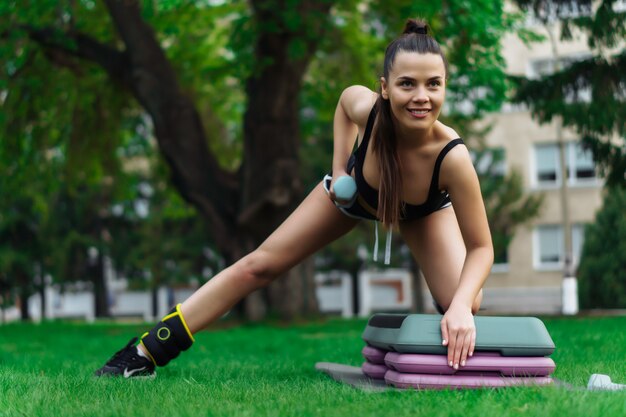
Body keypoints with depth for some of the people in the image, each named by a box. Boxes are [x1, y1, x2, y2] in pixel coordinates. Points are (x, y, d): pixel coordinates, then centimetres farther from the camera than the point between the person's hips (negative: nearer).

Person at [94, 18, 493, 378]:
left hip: (423, 210, -1)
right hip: (354, 191, 1)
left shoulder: (452, 157, -44)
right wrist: (339, 165, -17)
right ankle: (145, 353, 7)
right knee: (261, 264, 1)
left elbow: (481, 248, -32)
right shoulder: (365, 107, -40)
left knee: (466, 305, -21)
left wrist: (461, 306, -48)